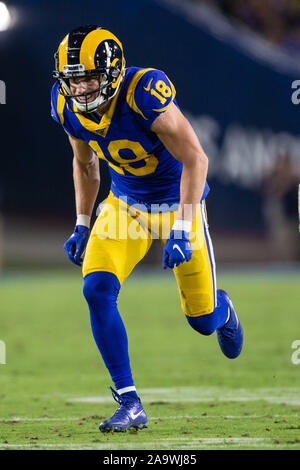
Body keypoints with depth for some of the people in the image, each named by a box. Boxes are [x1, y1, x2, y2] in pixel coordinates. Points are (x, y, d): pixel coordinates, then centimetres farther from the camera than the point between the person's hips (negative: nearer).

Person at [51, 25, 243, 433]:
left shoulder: (145, 92, -33)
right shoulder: (68, 106, -13)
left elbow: (195, 159, -28)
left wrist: (182, 230, -33)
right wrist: (82, 226, 3)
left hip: (177, 201, -4)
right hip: (125, 202, 4)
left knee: (203, 320, 5)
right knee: (97, 290, -19)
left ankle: (222, 310, 47)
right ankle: (130, 404, -11)